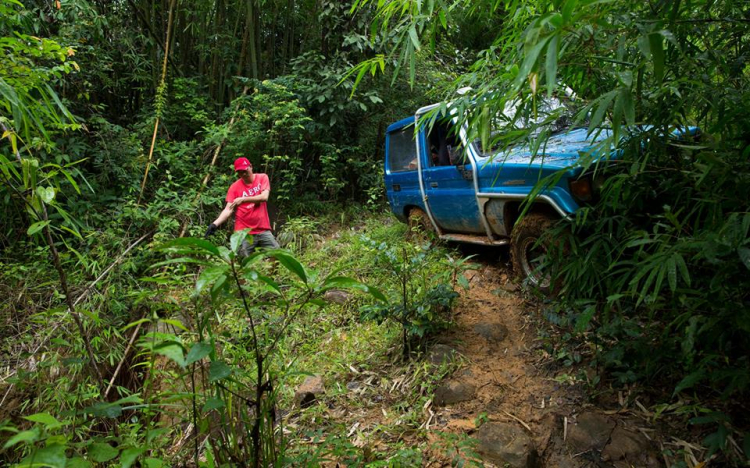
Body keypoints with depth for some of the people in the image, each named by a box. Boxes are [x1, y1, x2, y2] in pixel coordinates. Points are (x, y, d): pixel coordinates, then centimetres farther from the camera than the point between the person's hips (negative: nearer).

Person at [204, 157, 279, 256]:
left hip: (263, 230, 1)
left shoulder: (262, 178, 3)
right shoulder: (234, 187, 0)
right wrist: (215, 224, -23)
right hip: (243, 232, -1)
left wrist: (243, 199, -18)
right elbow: (228, 209, -7)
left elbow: (264, 197, -11)